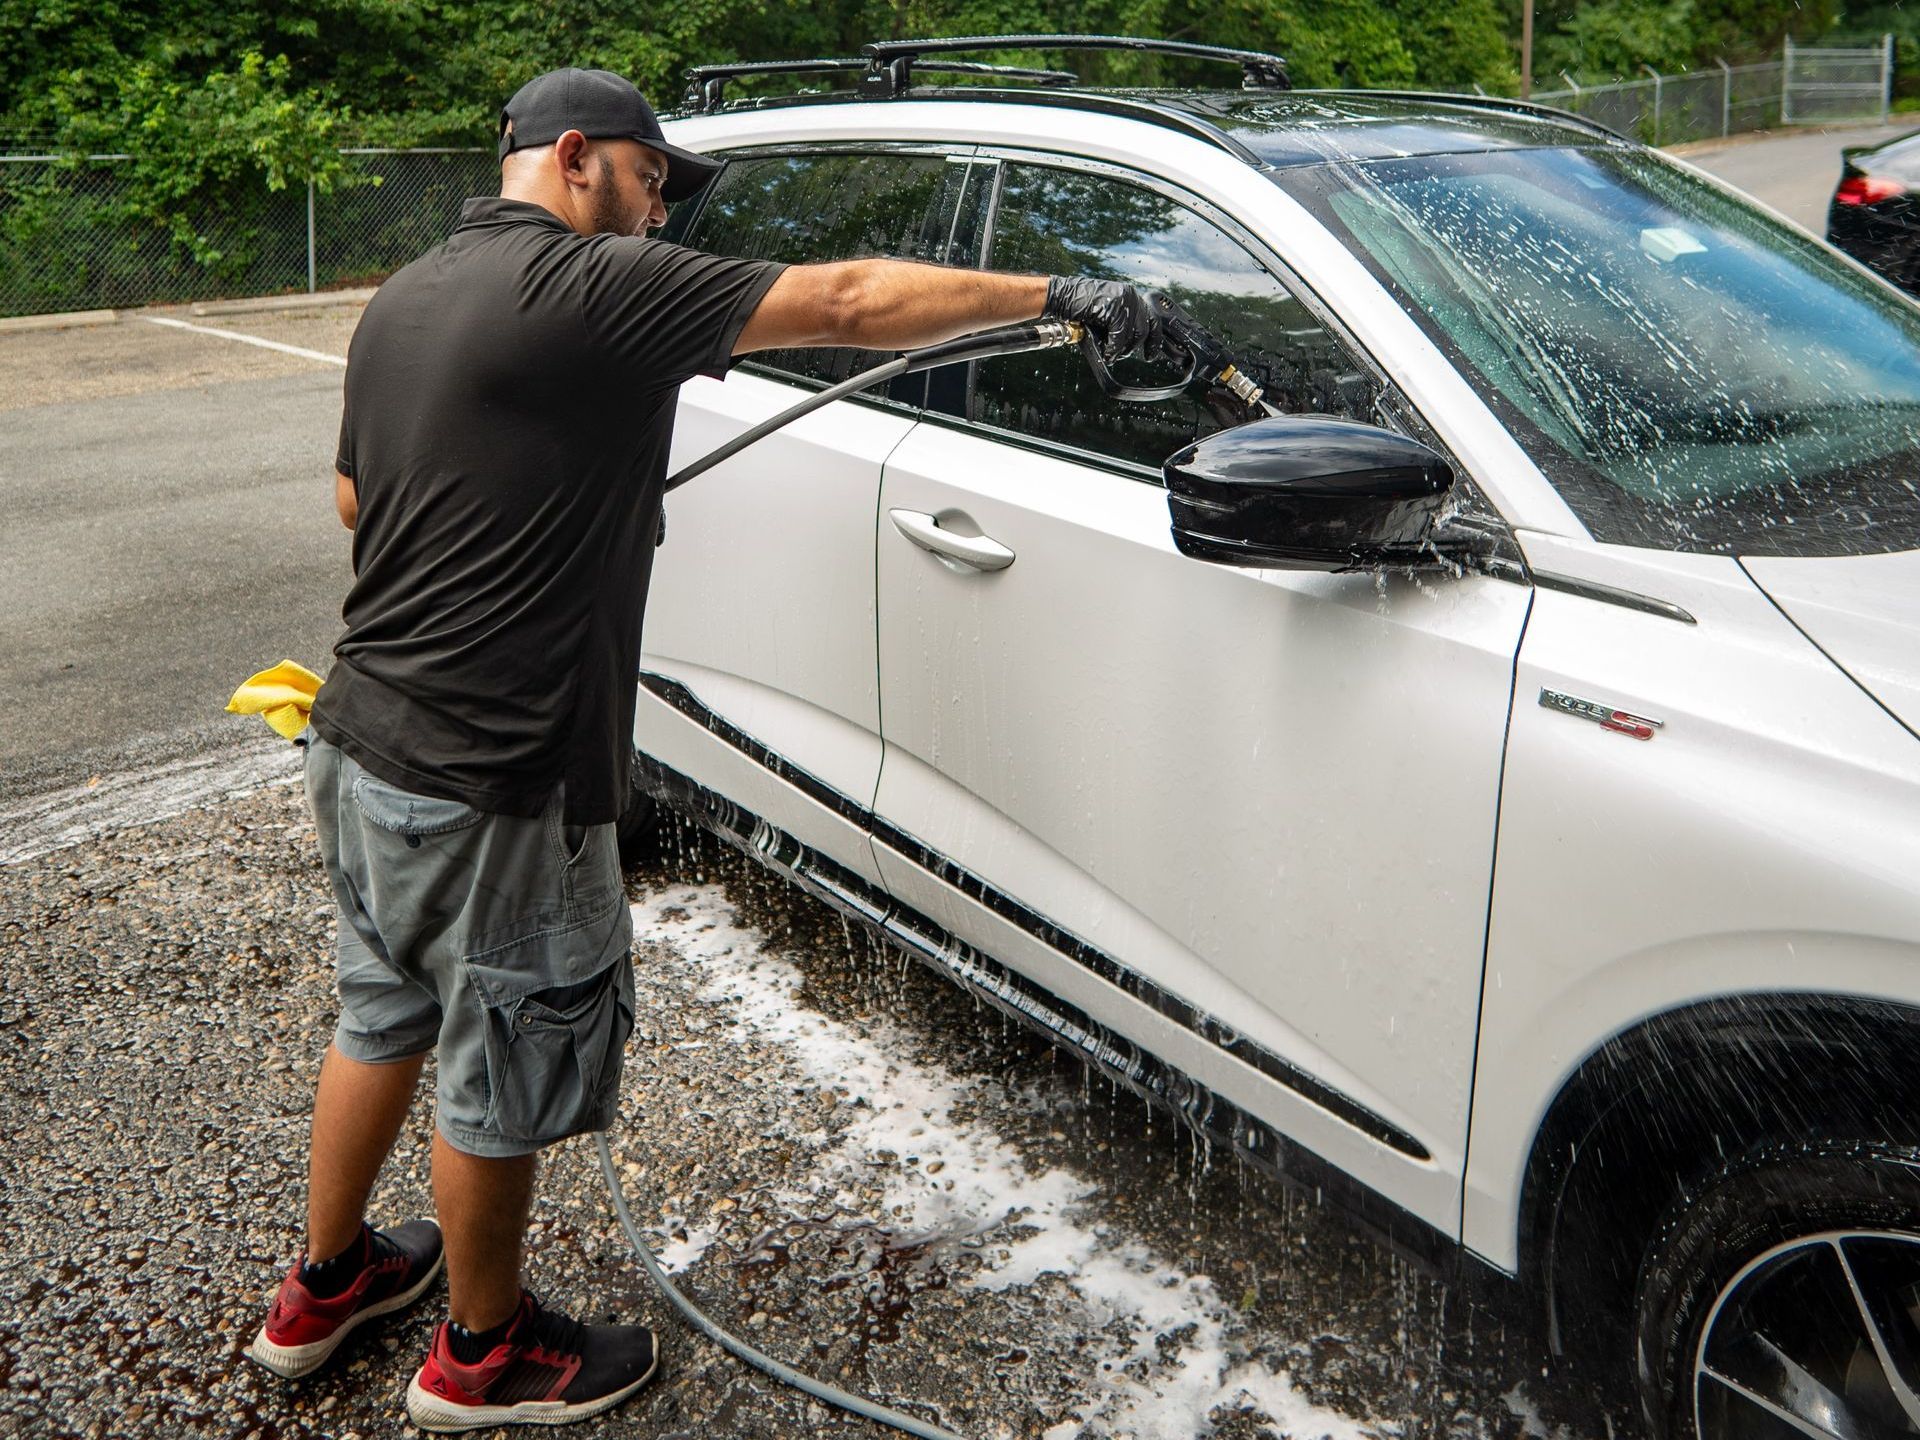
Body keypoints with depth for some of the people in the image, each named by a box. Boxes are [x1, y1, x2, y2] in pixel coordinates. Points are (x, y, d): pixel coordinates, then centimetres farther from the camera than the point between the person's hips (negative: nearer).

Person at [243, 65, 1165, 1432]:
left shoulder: (402, 298, 11)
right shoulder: (591, 285, -17)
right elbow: (850, 302, -19)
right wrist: (1056, 294, -13)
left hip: (364, 744, 10)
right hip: (485, 785, -9)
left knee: (385, 1013, 26)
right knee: (506, 1067, 9)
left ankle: (324, 1286, 44)